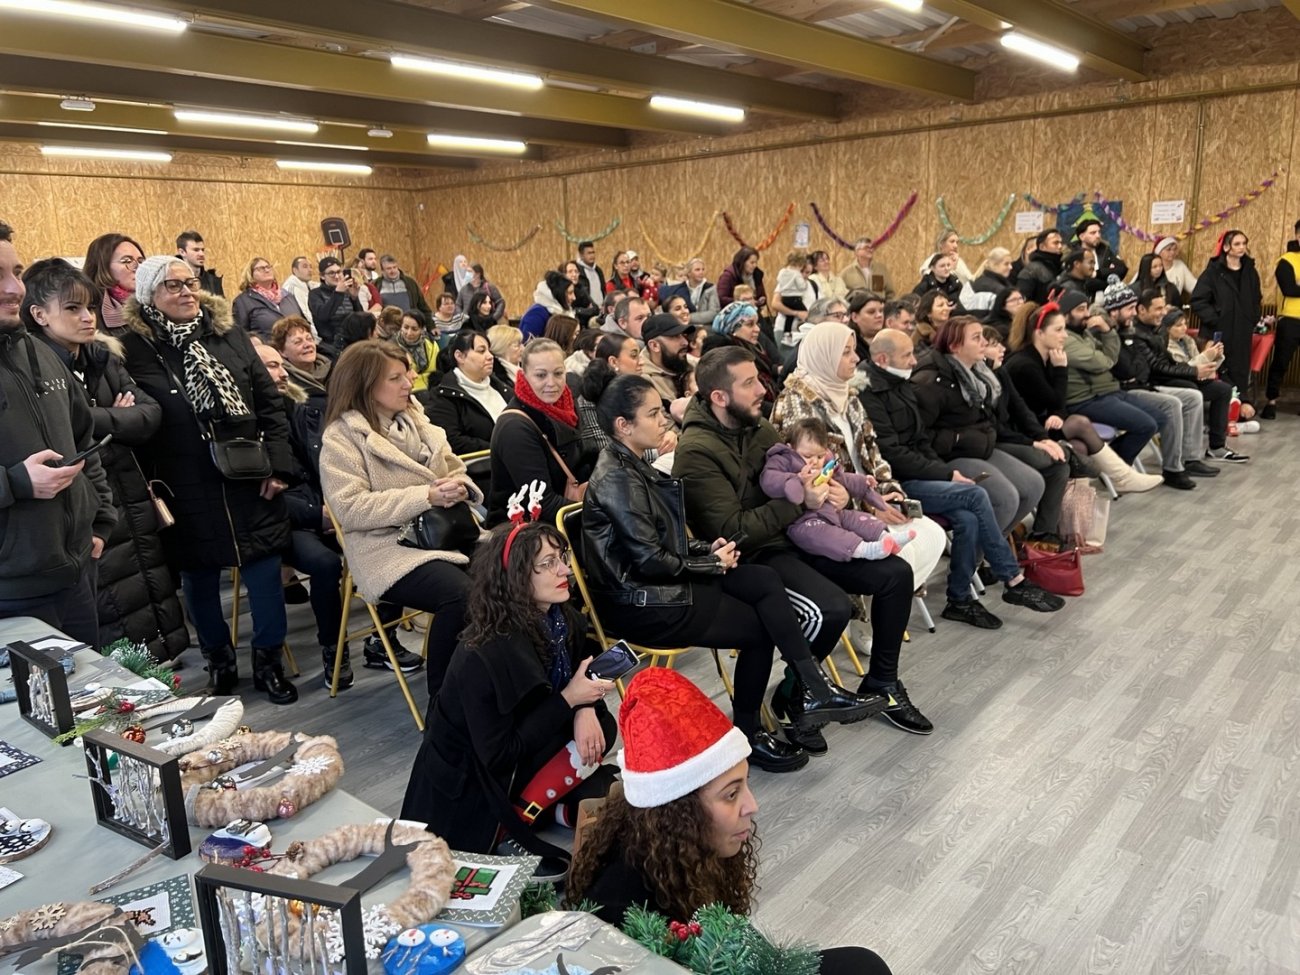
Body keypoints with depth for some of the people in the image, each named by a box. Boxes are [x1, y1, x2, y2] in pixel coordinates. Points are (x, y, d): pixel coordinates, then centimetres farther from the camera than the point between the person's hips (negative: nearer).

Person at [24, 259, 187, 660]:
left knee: (158, 611, 13)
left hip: (133, 507, 6)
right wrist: (117, 421, -11)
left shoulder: (103, 357, 10)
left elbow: (151, 414, 0)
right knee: (120, 640, 1)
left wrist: (96, 419, -11)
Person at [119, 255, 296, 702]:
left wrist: (279, 463, -2)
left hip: (250, 483, 2)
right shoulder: (135, 349, -5)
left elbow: (269, 401, 5)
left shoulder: (229, 334, 4)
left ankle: (269, 660, 23)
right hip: (187, 494, -2)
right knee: (200, 580, 13)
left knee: (265, 574, 6)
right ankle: (219, 661, 33)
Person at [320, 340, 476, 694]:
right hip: (389, 549, -6)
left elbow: (456, 473, 18)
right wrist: (425, 497, -20)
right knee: (461, 594, -32)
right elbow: (350, 509, -15)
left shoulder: (413, 419, 17)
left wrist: (459, 487, -8)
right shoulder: (342, 436, -3)